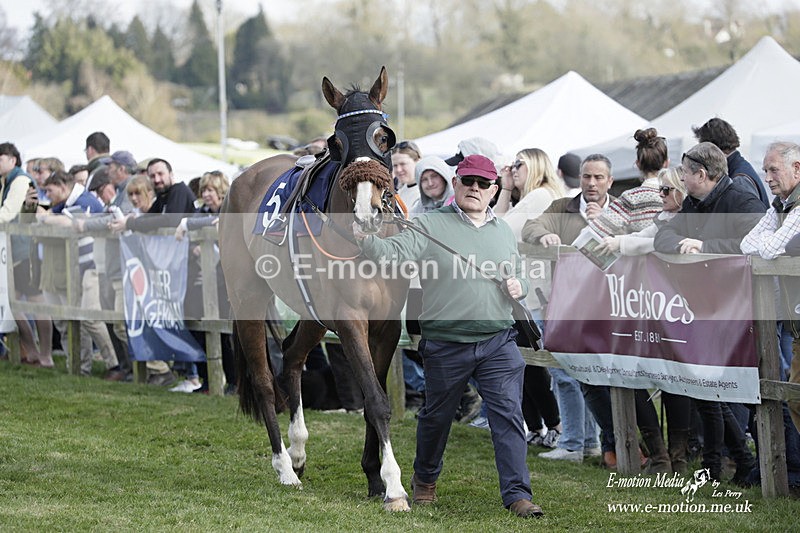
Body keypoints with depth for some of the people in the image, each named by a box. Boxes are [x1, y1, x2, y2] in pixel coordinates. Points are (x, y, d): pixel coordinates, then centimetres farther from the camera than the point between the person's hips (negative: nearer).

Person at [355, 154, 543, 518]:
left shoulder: (503, 232, 13)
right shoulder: (431, 225, -3)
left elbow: (519, 273, 25)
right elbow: (394, 253, -16)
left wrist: (519, 286, 2)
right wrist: (363, 238, -33)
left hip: (498, 342, 3)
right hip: (446, 346, -3)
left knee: (508, 415, -7)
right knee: (436, 416, 12)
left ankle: (517, 493, -5)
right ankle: (424, 480, 36)